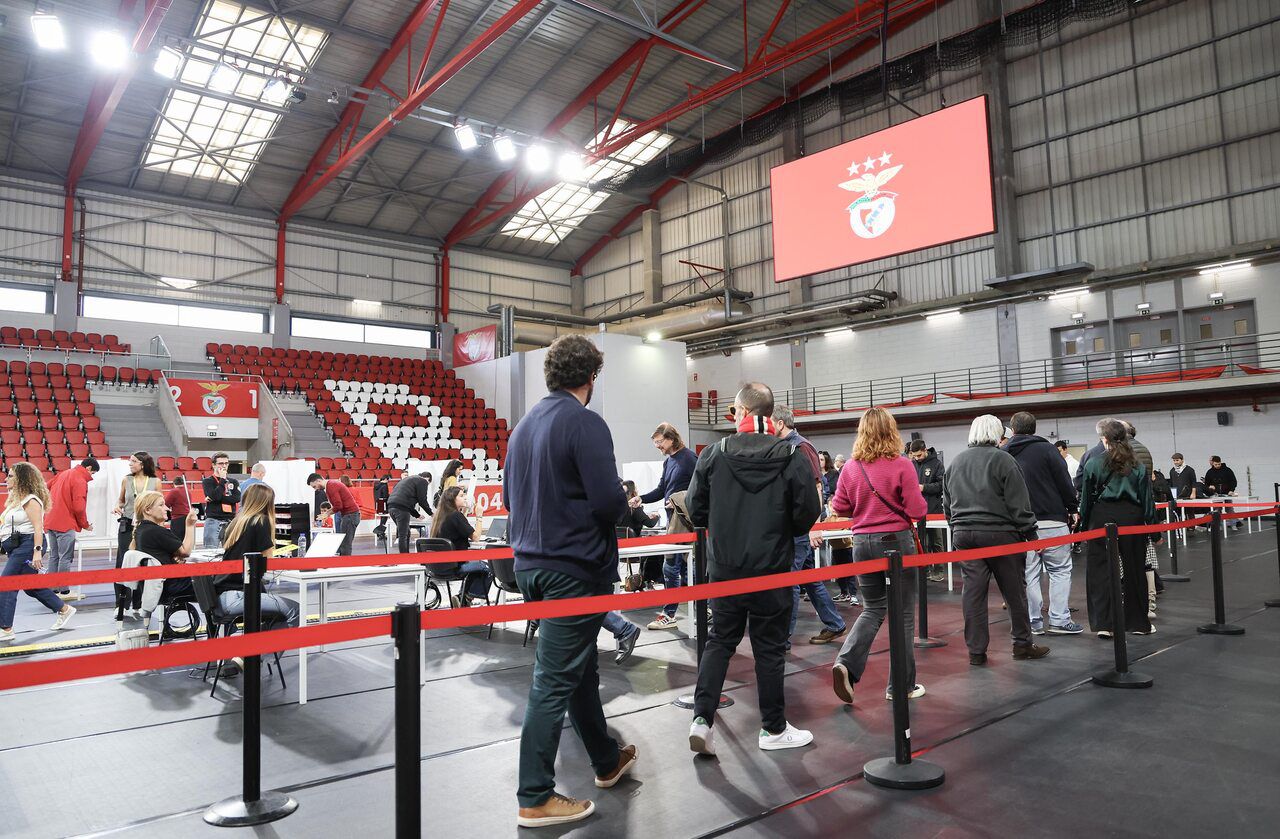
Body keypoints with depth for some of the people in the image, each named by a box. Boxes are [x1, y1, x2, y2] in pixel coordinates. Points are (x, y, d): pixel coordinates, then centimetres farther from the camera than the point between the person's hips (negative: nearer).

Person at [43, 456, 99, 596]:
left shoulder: (63, 474, 13)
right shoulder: (80, 481, -12)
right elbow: (79, 507, -17)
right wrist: (85, 525, -3)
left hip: (51, 522, 8)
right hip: (65, 525, -8)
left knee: (54, 556, 14)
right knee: (65, 558, -2)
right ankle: (63, 590, 0)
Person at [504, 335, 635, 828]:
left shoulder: (524, 425, 10)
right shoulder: (585, 424, -16)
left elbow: (510, 495, 16)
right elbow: (610, 502, -22)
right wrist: (622, 503, -1)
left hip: (530, 563, 9)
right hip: (575, 567, -9)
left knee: (578, 666, 20)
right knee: (554, 681, -1)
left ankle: (606, 760, 37)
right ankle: (535, 798, 9)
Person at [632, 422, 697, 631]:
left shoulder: (689, 458, -12)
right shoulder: (668, 462, 15)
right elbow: (661, 490, 17)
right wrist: (641, 499, 3)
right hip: (673, 519, 9)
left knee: (670, 566, -6)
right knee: (684, 566, 12)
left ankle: (669, 615, 2)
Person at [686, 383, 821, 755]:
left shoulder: (714, 454, -6)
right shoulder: (793, 457, -10)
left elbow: (695, 509, -1)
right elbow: (808, 513, -9)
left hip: (724, 568, 2)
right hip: (772, 569, -1)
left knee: (720, 640, 15)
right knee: (769, 647, 10)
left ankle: (702, 717, 6)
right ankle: (773, 729, 22)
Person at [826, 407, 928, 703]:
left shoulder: (851, 467, -2)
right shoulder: (901, 465, -12)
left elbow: (839, 507, 5)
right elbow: (917, 510, -11)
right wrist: (917, 495, 9)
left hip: (863, 542, 4)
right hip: (896, 541, -3)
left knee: (873, 609, 17)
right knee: (902, 613, 9)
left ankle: (846, 663, -3)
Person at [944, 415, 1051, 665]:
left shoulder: (956, 462, 12)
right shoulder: (1002, 459, -6)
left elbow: (947, 503, 17)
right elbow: (1018, 502, -8)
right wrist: (1030, 533, -4)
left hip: (963, 533, 5)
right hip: (999, 532, -5)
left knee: (973, 591, 4)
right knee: (1014, 590, 9)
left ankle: (976, 650, 7)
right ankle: (1022, 644, 18)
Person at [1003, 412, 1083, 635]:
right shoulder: (1045, 449, -3)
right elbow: (1065, 482, -5)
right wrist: (1072, 508, 6)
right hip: (1051, 520, -3)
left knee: (1028, 573, 7)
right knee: (1060, 570, 5)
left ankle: (1033, 622, 10)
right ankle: (1059, 620, 3)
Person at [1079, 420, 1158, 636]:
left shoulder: (1093, 463, -2)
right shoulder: (1137, 465, 2)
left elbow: (1087, 497, 0)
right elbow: (1147, 498, 4)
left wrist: (1084, 521, 8)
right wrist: (1153, 525, 10)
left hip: (1102, 516, -2)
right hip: (1131, 517, 2)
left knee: (1100, 569, 2)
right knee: (1133, 569, 10)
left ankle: (1103, 624, -2)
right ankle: (1139, 623, 21)